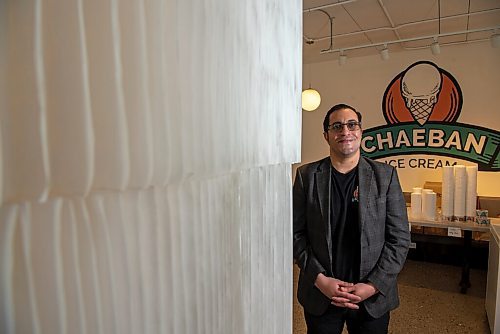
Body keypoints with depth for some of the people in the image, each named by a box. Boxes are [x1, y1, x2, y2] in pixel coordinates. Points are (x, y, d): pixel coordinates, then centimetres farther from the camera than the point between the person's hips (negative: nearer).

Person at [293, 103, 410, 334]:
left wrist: (373, 285, -10)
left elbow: (400, 238, -3)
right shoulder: (307, 175, -3)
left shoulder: (385, 175, -2)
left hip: (374, 298, 1)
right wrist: (319, 279, -11)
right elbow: (296, 233, -3)